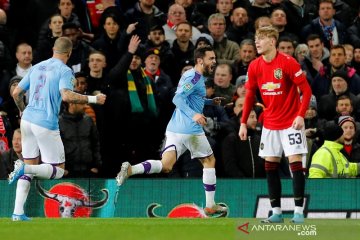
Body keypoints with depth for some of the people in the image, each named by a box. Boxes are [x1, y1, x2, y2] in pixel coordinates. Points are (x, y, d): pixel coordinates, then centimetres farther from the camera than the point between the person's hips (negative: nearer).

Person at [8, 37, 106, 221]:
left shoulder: (37, 67, 14)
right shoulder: (64, 70, -6)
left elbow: (16, 93, 17)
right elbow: (66, 95, -23)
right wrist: (92, 99, -16)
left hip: (27, 120, 7)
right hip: (47, 124, -7)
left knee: (30, 166, 14)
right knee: (58, 170, 3)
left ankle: (18, 212, 3)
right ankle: (24, 168, -23)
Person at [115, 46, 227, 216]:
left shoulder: (189, 75, 19)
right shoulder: (195, 77, -11)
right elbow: (177, 98, -23)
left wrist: (210, 101, 29)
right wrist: (193, 114, -33)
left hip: (174, 129, 8)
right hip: (191, 130, -8)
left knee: (165, 166, -4)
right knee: (209, 161, 10)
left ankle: (131, 169, -28)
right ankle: (210, 206, 14)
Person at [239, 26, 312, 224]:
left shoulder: (288, 62, -14)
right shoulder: (254, 66, 1)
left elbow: (306, 90, -12)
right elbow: (250, 96, 11)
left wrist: (301, 115, -23)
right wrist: (243, 122, 6)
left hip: (291, 123, -5)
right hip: (269, 124, 5)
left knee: (295, 163, -10)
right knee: (270, 165, 3)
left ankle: (299, 212, -7)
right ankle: (276, 212, 8)